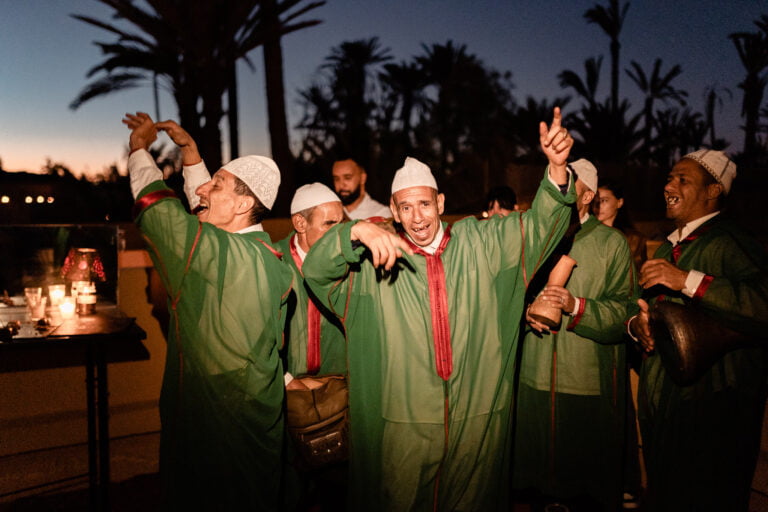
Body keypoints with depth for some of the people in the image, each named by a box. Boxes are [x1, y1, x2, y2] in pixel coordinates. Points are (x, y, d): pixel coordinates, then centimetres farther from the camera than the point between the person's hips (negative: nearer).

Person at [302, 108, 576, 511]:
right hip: (404, 420, -1)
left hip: (479, 416, 2)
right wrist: (357, 230, -29)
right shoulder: (380, 258, -3)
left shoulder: (479, 242, 2)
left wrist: (557, 167, -19)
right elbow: (315, 270, -10)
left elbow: (539, 223, -1)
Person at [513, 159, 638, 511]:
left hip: (590, 386, -3)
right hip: (535, 379, 4)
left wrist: (577, 305, -23)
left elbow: (626, 310, -9)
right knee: (537, 464, 13)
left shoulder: (611, 242, -1)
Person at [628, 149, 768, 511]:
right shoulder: (668, 248, 15)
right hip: (658, 401, 8)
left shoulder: (729, 243, -14)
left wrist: (689, 280, -29)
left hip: (710, 410, -8)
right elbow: (646, 305, 21)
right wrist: (636, 323, -1)